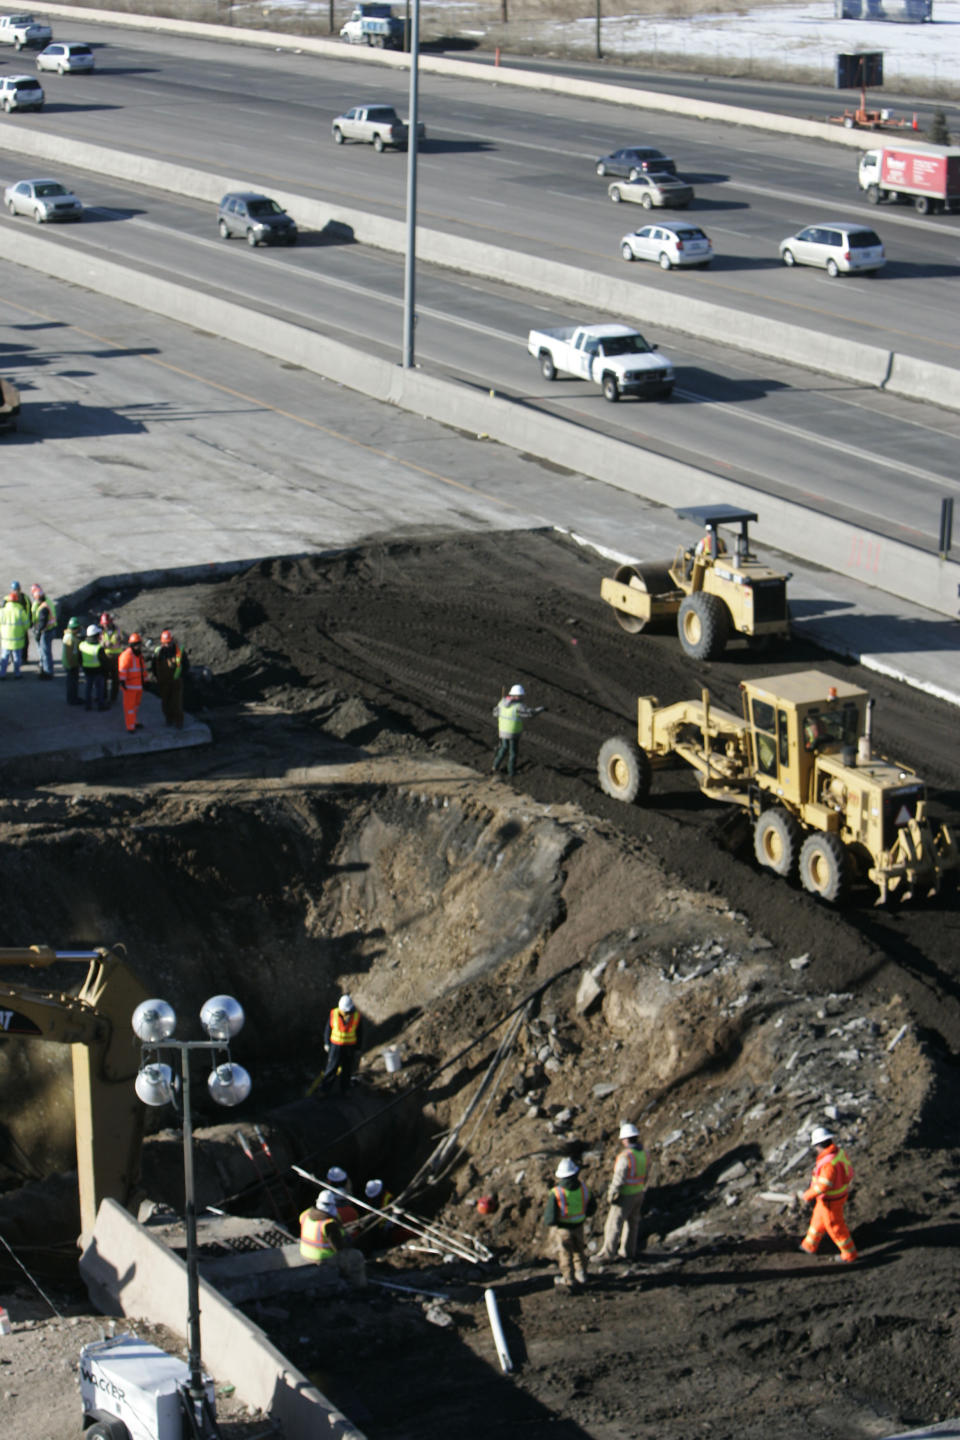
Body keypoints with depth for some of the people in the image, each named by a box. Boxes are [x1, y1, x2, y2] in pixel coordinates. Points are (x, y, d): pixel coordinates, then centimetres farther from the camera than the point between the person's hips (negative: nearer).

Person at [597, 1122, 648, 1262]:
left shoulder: (625, 1156, -26)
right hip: (639, 1193, 8)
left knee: (614, 1223, 3)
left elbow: (619, 1178, -24)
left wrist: (611, 1194, -12)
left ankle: (608, 1252, 10)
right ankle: (629, 1251, 27)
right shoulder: (643, 1153, -2)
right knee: (632, 1222, 18)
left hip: (625, 1195, -8)